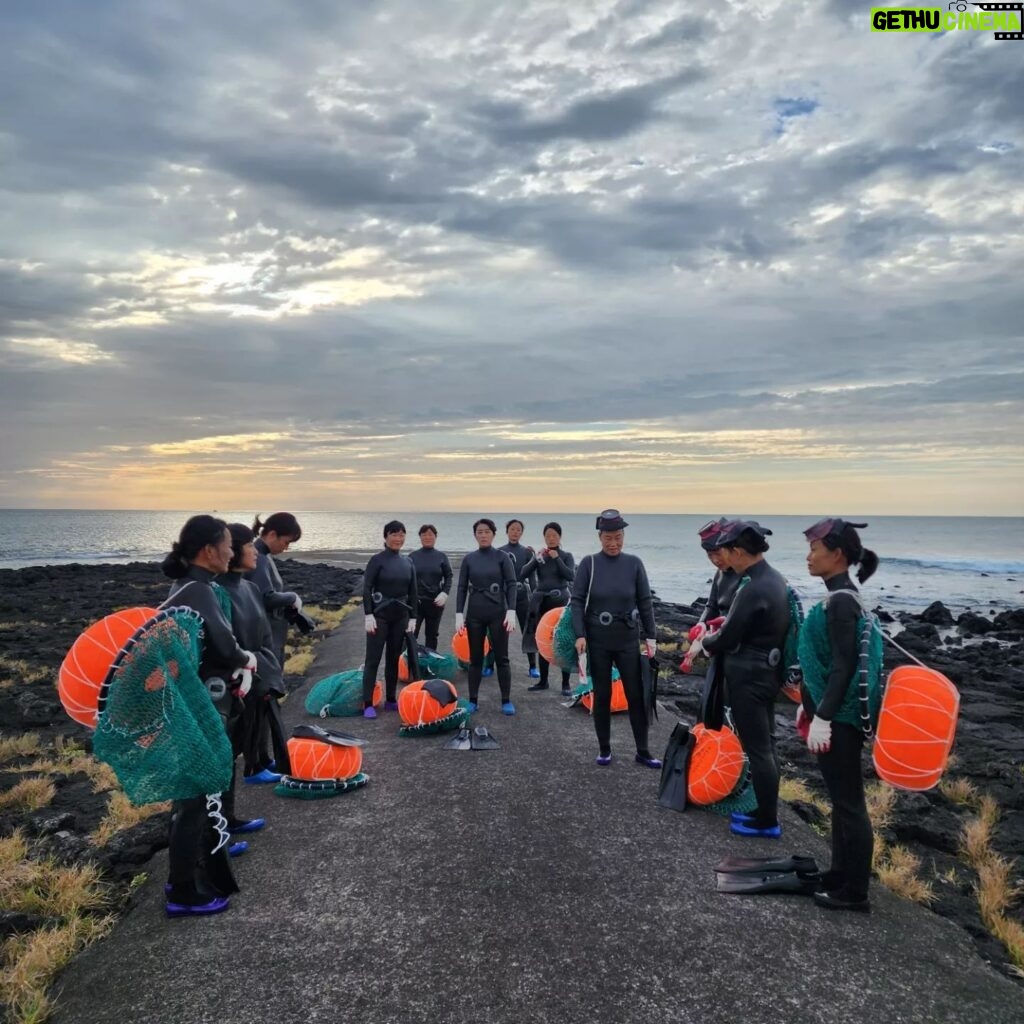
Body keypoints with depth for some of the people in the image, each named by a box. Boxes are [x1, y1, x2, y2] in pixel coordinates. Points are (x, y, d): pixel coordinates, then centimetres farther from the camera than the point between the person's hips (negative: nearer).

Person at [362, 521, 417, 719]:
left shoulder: (408, 562, 8)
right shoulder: (378, 560, -7)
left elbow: (412, 592, 11)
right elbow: (366, 589, -10)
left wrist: (412, 617, 7)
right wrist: (368, 615, -16)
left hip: (400, 616, 5)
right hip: (379, 615, -5)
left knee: (394, 658, 11)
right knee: (373, 659, -2)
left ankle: (391, 700, 21)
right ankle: (368, 704, 1)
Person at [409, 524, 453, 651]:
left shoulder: (441, 556, 3)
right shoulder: (412, 556, 2)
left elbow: (448, 577, 3)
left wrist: (445, 592, -11)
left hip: (435, 602, 2)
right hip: (415, 601, -1)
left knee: (432, 635, 13)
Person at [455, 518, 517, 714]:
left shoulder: (502, 557, -2)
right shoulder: (469, 559, 4)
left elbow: (511, 585, -5)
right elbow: (462, 588, 5)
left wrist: (511, 612, -15)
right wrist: (459, 614, -2)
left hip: (498, 612, -2)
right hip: (474, 613, 2)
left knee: (501, 657, 3)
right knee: (475, 658, 9)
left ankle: (506, 701, 11)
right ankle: (473, 700, 17)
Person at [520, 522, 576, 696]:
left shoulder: (566, 556, 1)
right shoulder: (539, 556, 8)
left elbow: (571, 576, -14)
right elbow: (524, 573, -4)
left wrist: (557, 558, -16)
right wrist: (536, 558, -15)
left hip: (560, 602, -3)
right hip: (542, 602, 3)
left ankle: (565, 684, 1)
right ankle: (543, 681, 20)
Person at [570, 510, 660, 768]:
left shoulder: (634, 564, -3)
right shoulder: (589, 563, -6)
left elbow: (645, 602, 2)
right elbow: (577, 600, -5)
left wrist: (650, 637, 1)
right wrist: (579, 635, -13)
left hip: (628, 640, 1)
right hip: (597, 641, -1)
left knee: (637, 695, 5)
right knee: (602, 695, 9)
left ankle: (642, 751, 18)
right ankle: (604, 749, 23)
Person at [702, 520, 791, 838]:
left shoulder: (753, 589, -24)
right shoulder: (775, 579, 5)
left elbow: (727, 640, -18)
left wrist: (706, 642, 1)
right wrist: (728, 623, 7)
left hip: (748, 678, -10)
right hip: (768, 673, 10)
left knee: (757, 749, 2)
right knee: (766, 745, 17)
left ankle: (768, 821, 13)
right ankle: (767, 811, 29)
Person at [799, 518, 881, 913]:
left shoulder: (841, 601, -19)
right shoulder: (840, 597, 10)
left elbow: (843, 666, -22)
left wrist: (823, 719, -21)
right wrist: (809, 705, 22)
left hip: (840, 718, -10)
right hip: (834, 711, 10)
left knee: (849, 803, 1)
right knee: (840, 799, 18)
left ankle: (855, 892, 13)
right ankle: (841, 874, 31)